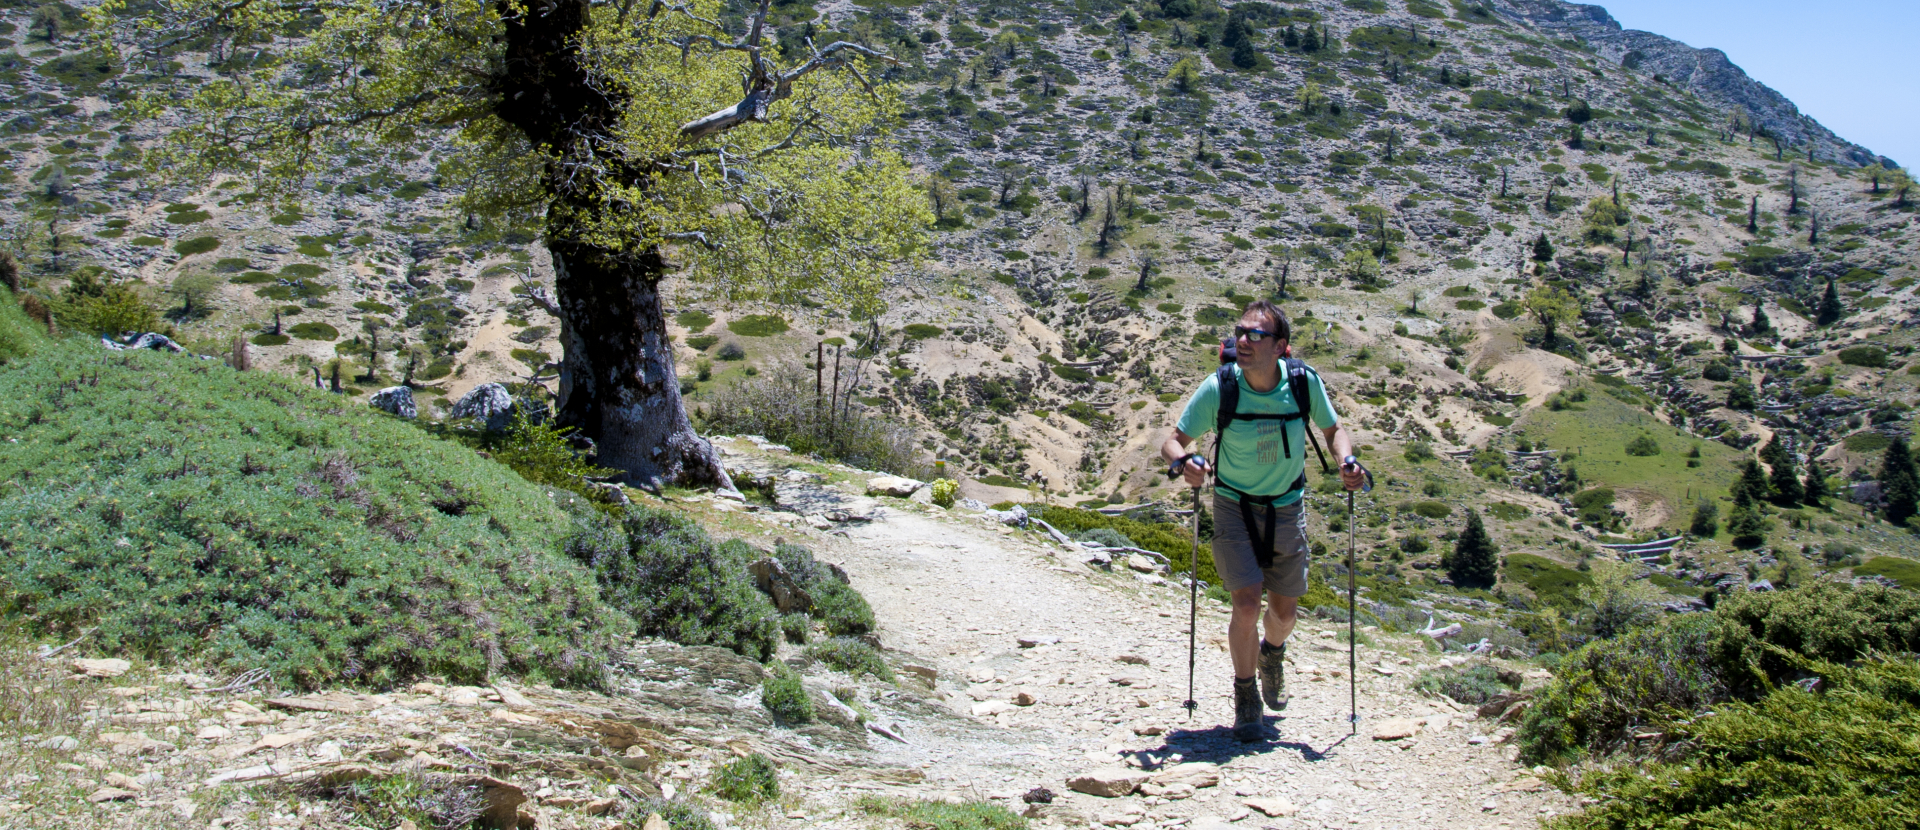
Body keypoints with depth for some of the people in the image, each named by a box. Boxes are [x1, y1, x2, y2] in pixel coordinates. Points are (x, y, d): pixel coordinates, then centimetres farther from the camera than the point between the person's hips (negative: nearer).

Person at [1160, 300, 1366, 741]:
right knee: (1247, 603, -16)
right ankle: (1245, 695, 8)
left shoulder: (1304, 382, -16)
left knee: (1285, 611, 12)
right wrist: (1183, 462, -37)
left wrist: (1347, 462, -19)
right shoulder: (1219, 387, -20)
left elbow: (1334, 429, 1)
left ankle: (1272, 653, 49)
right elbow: (1172, 442, -14)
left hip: (1286, 507, 2)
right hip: (1234, 506, -2)